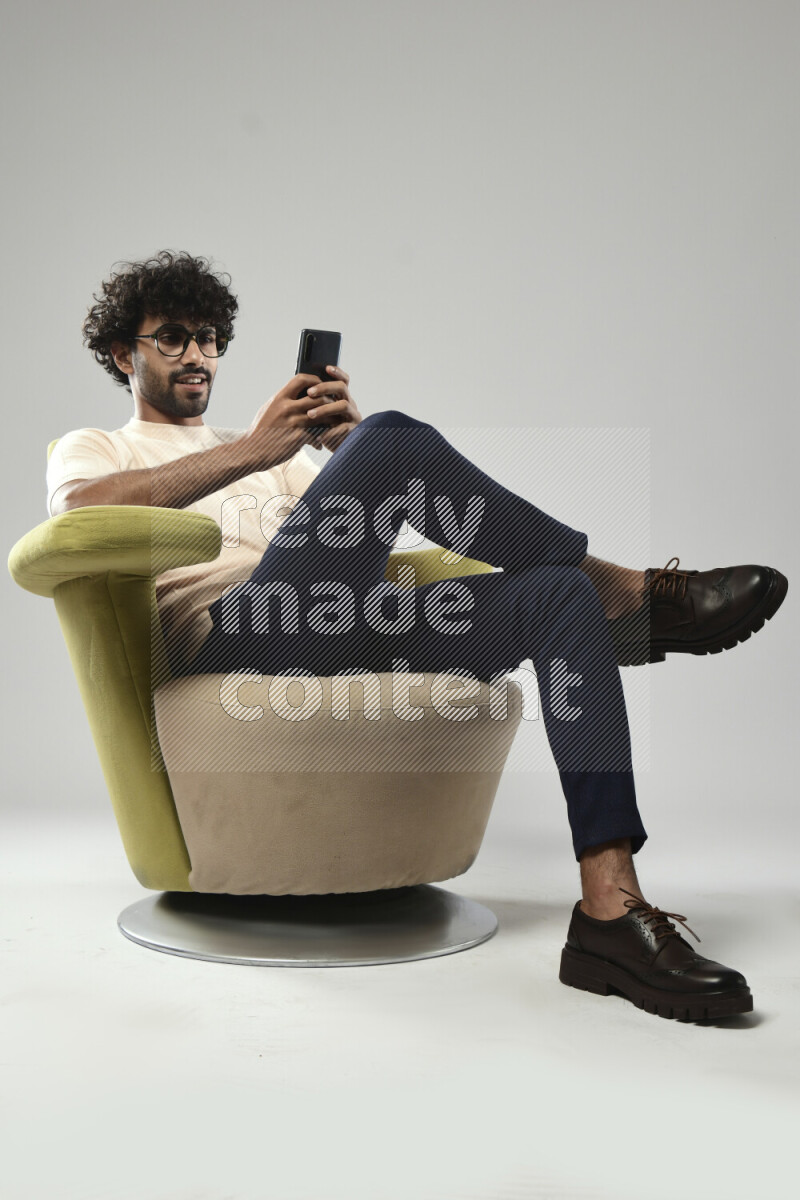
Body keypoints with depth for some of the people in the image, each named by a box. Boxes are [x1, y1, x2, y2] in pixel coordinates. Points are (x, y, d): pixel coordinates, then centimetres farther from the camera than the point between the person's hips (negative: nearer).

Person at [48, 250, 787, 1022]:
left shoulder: (268, 451, 37)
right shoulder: (91, 448, 23)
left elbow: (369, 522, 21)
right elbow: (83, 512, -6)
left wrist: (347, 446, -1)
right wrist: (256, 451, -11)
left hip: (348, 635, 6)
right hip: (231, 638, -6)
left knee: (558, 595, -16)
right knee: (397, 438, -24)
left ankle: (611, 915, -26)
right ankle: (633, 593, -12)